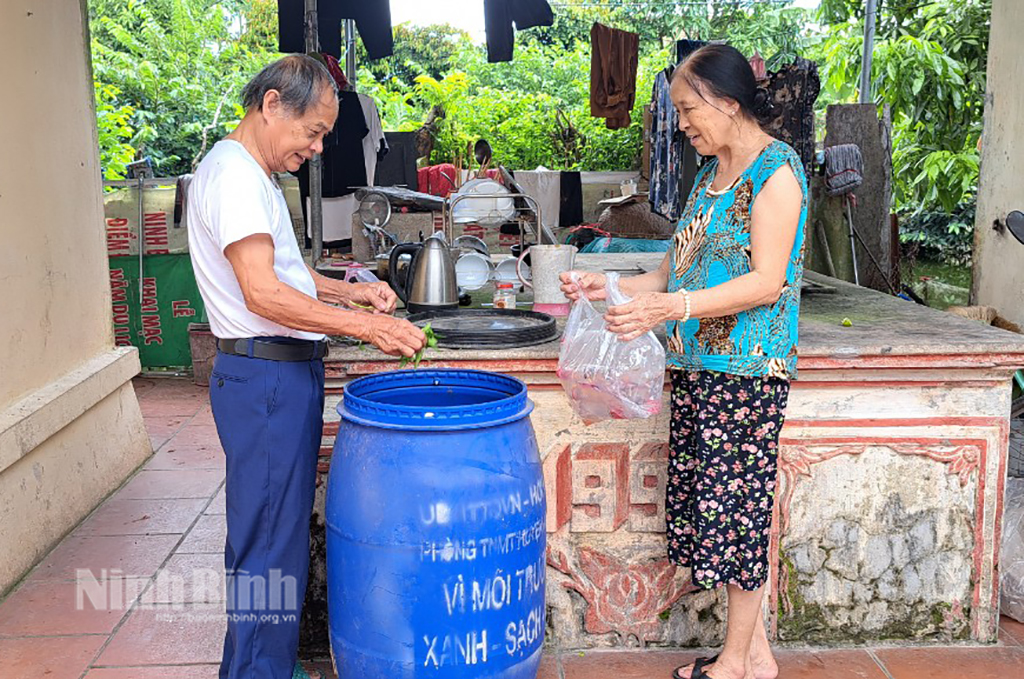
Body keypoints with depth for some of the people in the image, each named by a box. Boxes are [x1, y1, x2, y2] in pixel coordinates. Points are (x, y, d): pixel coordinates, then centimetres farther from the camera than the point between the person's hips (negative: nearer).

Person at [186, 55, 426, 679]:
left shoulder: (254, 175, 17)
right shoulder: (234, 174, -16)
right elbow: (263, 294, -24)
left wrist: (351, 291, 11)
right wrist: (365, 326, -23)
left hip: (283, 375, 11)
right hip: (267, 376, -11)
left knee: (272, 532, 18)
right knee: (271, 541, -2)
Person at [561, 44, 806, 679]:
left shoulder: (776, 169, -9)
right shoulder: (712, 174, 17)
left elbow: (766, 283, -18)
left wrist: (669, 307, -26)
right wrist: (611, 288, 5)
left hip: (747, 367, -8)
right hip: (697, 363, 8)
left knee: (736, 506, 0)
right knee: (705, 503, 10)